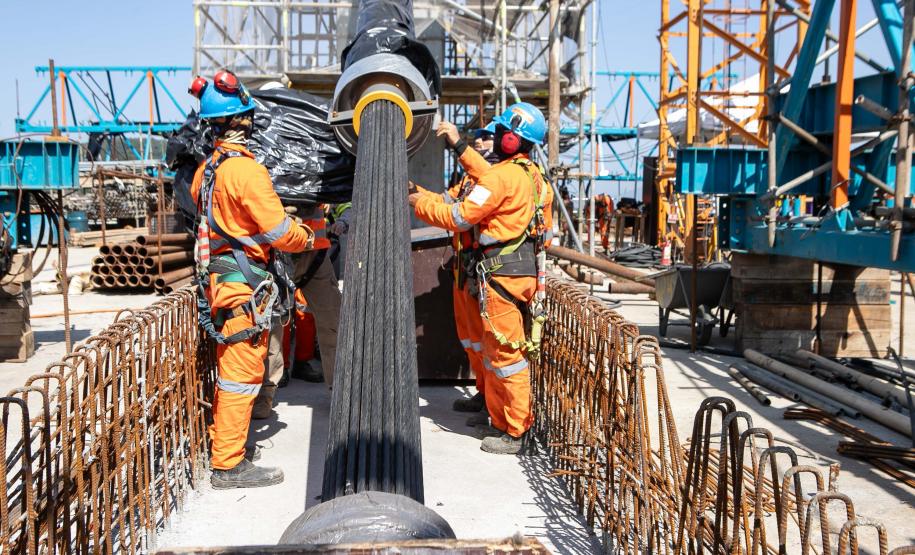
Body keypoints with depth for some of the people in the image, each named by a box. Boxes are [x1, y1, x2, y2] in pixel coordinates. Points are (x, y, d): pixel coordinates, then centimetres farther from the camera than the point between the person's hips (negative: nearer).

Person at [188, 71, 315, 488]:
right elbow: (280, 232, -18)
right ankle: (228, 466, 7)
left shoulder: (205, 170, 10)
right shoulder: (246, 169, -18)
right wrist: (310, 237, 1)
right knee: (242, 374, -1)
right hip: (245, 286, -9)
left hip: (218, 278, 9)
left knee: (231, 370, 21)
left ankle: (220, 444, 33)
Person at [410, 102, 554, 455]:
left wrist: (420, 203, -1)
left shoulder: (501, 176, -15)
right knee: (495, 349, 17)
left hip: (502, 274, -10)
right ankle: (500, 418, 25)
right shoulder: (535, 177, 15)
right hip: (526, 270, 10)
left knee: (505, 353, -3)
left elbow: (459, 217, -15)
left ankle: (515, 432, 5)